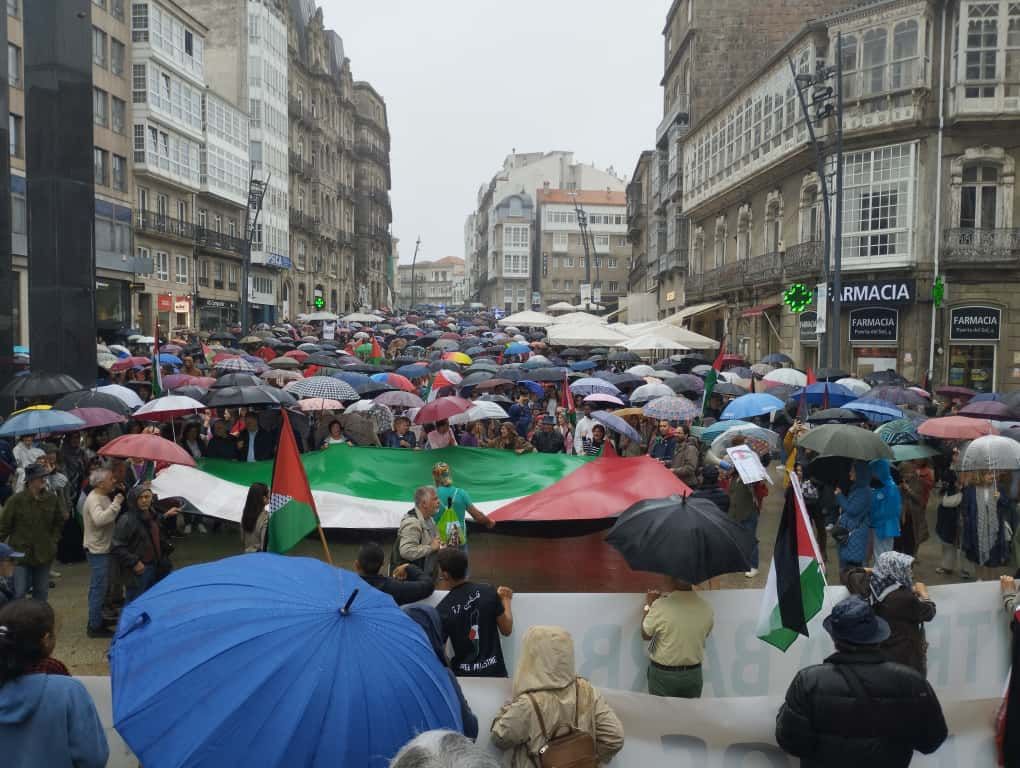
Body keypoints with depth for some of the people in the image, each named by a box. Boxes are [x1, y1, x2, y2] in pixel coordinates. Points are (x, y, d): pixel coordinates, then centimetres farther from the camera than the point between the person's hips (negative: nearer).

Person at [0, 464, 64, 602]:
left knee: (42, 592, 13)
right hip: (21, 553, -4)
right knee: (19, 592, -2)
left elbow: (59, 522, 14)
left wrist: (54, 540, 6)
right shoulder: (16, 500, -12)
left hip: (44, 554, 4)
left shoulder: (52, 499, -1)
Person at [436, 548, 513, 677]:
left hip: (464, 675, -2)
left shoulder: (443, 610, -16)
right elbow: (506, 630, 0)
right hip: (495, 671, 2)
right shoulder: (488, 592, -11)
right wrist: (506, 600, 14)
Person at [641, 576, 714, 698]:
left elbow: (645, 635, -6)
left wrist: (648, 606, 6)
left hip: (662, 674, -3)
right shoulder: (707, 609, -11)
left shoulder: (660, 606, -23)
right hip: (694, 674, 3)